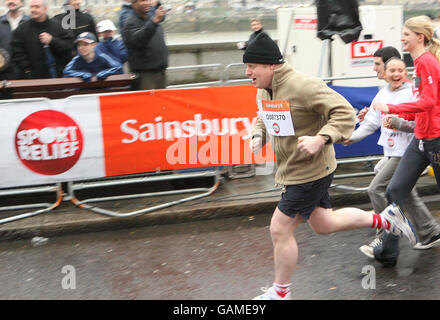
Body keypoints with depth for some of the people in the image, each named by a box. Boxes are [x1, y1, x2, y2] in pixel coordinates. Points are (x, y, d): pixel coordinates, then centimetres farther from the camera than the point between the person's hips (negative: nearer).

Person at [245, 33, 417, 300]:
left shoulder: (303, 86, -25)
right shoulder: (263, 91, 2)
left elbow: (345, 112, -25)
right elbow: (264, 118, 21)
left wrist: (320, 140, -36)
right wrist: (258, 135, 0)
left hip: (310, 172, -10)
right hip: (293, 171, 10)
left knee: (280, 229, -4)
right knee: (323, 225, 21)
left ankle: (280, 292, 16)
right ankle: (384, 219, 35)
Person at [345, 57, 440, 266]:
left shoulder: (411, 93, -10)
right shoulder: (382, 94, 11)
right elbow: (371, 123, 15)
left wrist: (398, 122, -29)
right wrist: (352, 137, 3)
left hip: (405, 152, -8)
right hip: (390, 152, 8)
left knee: (376, 189, -13)